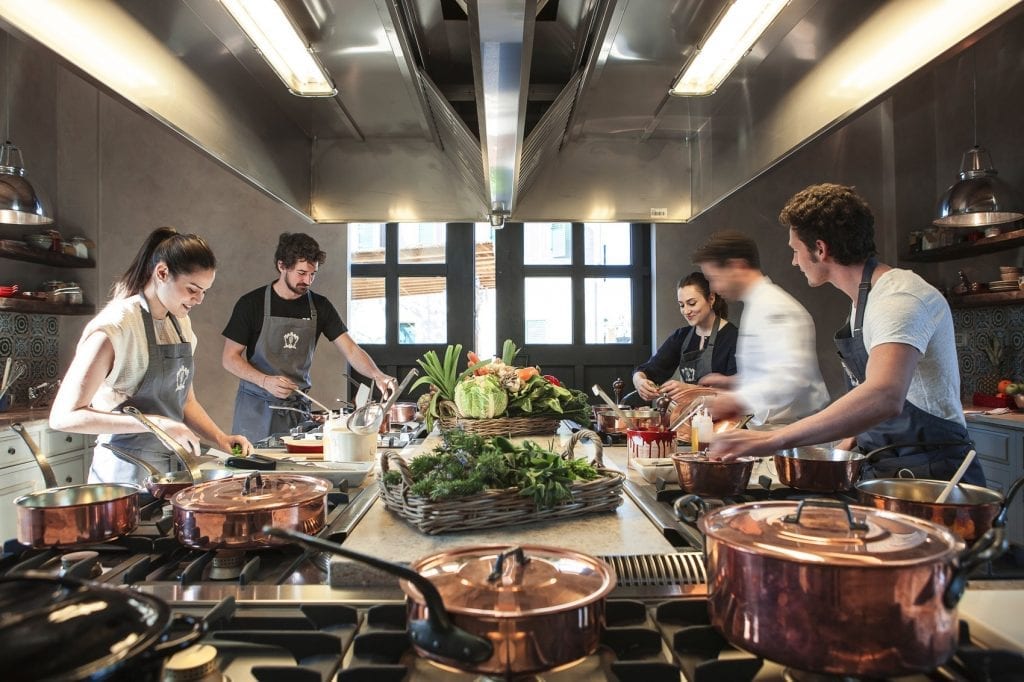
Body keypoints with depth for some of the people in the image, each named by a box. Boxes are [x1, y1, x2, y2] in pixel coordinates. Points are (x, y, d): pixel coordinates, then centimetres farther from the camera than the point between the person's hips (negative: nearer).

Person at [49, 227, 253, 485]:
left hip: (175, 469, 7)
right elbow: (64, 416, -20)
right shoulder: (115, 326, -17)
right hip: (127, 473, -7)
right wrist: (154, 423, -26)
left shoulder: (181, 322, 7)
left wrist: (220, 439, -2)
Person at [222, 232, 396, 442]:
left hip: (299, 407, 2)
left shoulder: (319, 306, 2)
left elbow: (351, 349, -3)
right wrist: (266, 381, -20)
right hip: (257, 406, -2)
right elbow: (229, 358, -4)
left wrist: (377, 375, -22)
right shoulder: (251, 303, -6)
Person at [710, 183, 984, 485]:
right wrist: (851, 440, 6)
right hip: (884, 469, 8)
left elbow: (884, 398, -37)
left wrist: (774, 440, -40)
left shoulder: (899, 297, -20)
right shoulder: (863, 298, 10)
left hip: (928, 471, -8)